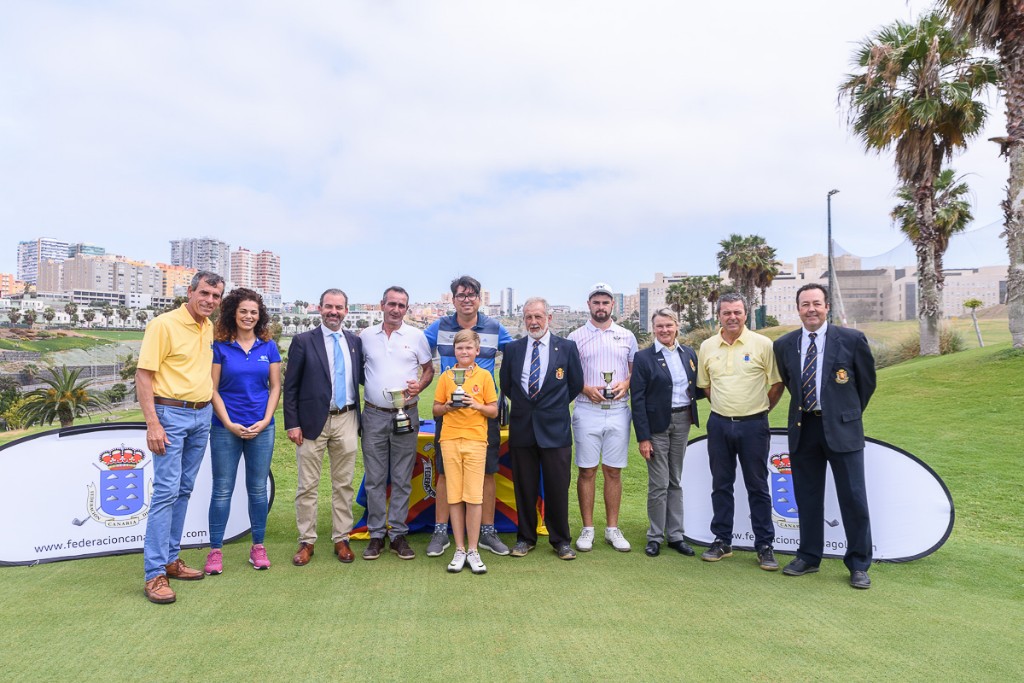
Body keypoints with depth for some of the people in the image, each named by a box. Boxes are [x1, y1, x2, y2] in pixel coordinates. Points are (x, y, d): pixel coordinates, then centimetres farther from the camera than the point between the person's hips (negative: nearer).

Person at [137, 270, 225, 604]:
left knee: (184, 490, 12)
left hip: (202, 415, 7)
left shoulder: (210, 328, 9)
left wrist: (208, 410, 12)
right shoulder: (164, 324, -11)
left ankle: (171, 558, 23)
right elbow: (143, 375, -13)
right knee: (166, 491, -7)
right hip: (171, 415, -7)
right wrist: (152, 424, -19)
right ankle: (155, 573, 0)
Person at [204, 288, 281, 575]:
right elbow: (213, 389, -2)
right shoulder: (220, 347, -1)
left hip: (261, 428, 2)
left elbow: (275, 386, 5)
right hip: (226, 428, -2)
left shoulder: (268, 347, 4)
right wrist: (229, 424, -10)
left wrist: (265, 421, -5)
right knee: (222, 490, 4)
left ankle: (258, 547, 21)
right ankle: (215, 550, 15)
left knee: (258, 489, 9)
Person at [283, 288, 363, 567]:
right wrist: (292, 424, -7)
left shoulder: (355, 341, 8)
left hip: (346, 421, 3)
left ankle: (341, 539, 22)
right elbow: (290, 386, -1)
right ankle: (306, 542, 18)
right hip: (313, 421, -3)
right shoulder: (303, 341, -1)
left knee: (343, 484, 10)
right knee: (307, 485, 5)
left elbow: (362, 378, 12)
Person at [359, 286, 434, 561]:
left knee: (402, 479, 5)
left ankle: (398, 534, 15)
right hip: (374, 415, 1)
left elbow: (429, 368, 8)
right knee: (374, 479, 6)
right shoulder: (366, 336, 5)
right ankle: (376, 535, 16)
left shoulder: (416, 336, 2)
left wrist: (419, 386, -11)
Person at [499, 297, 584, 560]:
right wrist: (525, 404, 11)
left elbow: (576, 384, 8)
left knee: (558, 488, 4)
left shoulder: (567, 347, 1)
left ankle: (561, 541, 20)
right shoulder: (512, 349, 6)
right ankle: (525, 538, 25)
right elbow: (506, 385, 14)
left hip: (555, 429, -2)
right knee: (524, 487, 10)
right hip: (522, 428, 2)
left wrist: (554, 407, 10)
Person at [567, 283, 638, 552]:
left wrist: (626, 383, -7)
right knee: (587, 470, 2)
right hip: (587, 411, -2)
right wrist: (585, 389, -13)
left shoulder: (627, 336, 10)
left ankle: (613, 529, 17)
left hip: (618, 410, 2)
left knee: (613, 470, 7)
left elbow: (637, 370, 13)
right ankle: (587, 529, 13)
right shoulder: (576, 337, 4)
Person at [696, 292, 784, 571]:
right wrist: (723, 407, 13)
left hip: (753, 425, -3)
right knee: (721, 485, 10)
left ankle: (765, 546, 15)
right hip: (719, 424, 3)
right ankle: (722, 541, 22)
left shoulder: (762, 344, -6)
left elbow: (777, 383, 1)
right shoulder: (707, 347, 4)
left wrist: (760, 409, 6)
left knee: (757, 487, 5)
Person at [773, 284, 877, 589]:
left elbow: (867, 381, 6)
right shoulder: (784, 344, 2)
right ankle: (808, 557, 26)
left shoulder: (852, 340, -7)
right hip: (802, 427, 3)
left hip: (842, 428, -3)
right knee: (807, 497, 12)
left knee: (853, 498, 2)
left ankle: (858, 565, 17)